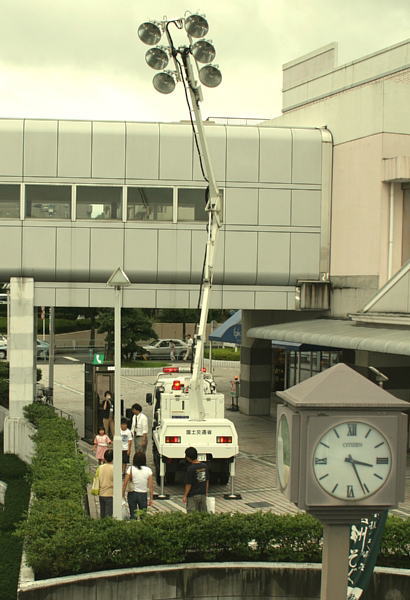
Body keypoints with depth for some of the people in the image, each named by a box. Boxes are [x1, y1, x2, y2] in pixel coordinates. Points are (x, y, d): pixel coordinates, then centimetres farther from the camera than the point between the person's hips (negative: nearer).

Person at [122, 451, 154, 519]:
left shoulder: (130, 469, -6)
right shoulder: (148, 470, -3)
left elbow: (125, 484, -9)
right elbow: (151, 486, -4)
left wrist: (123, 495, -1)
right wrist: (151, 499, 2)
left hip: (132, 494, 0)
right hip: (143, 494, 1)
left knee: (133, 515, 7)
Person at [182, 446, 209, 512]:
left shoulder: (190, 468, -18)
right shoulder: (204, 466, 1)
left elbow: (188, 484, -16)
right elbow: (207, 481, 10)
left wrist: (185, 496, -7)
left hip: (193, 496, -6)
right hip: (203, 495, 6)